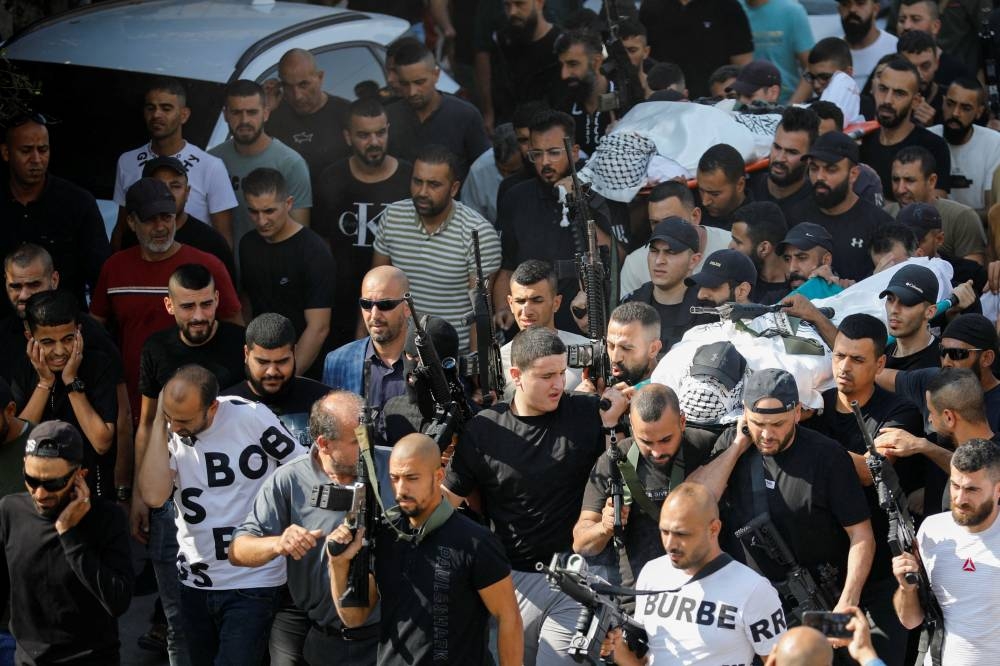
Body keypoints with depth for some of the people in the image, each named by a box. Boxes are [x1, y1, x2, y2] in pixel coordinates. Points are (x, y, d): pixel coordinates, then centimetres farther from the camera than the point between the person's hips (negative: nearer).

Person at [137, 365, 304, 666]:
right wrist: (160, 423, -18)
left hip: (252, 584, -5)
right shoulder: (168, 432, -4)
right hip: (195, 581, 5)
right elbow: (154, 495, -20)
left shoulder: (251, 417, -15)